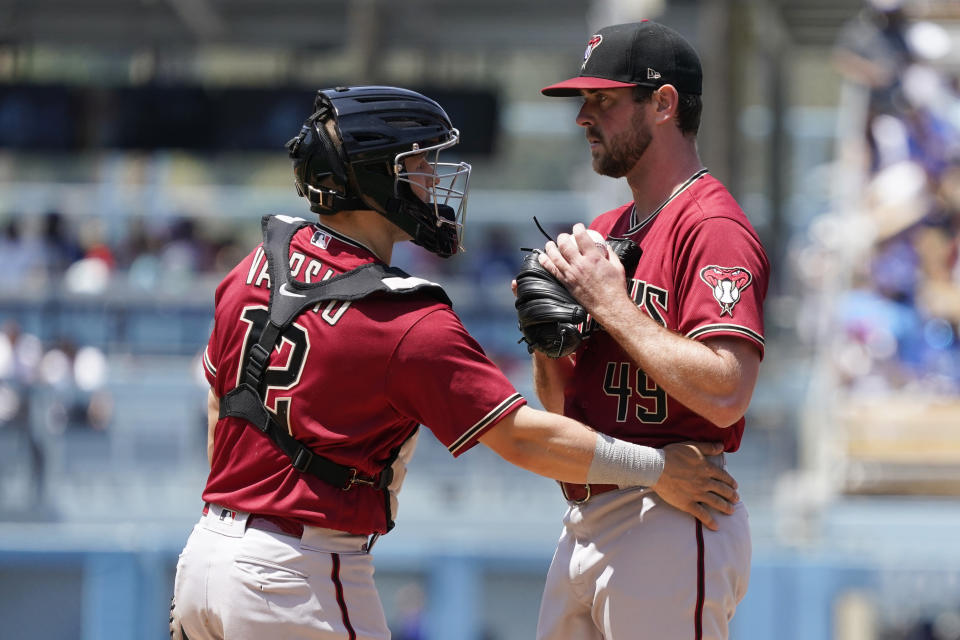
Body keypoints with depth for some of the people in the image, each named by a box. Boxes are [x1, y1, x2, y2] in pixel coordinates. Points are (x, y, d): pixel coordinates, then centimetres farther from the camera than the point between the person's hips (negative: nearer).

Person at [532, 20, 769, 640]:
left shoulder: (713, 227, -11)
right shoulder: (604, 231, 18)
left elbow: (725, 395, -24)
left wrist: (609, 303, -16)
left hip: (671, 530, -9)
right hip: (584, 528, 9)